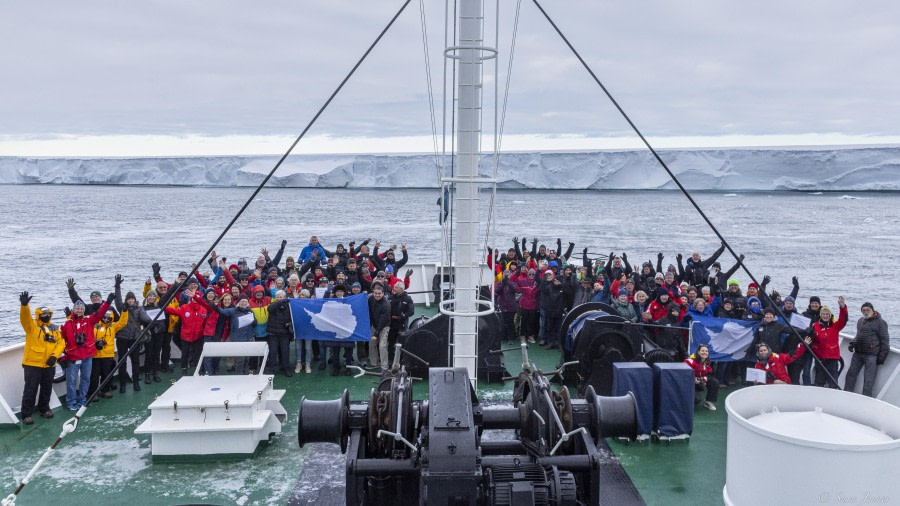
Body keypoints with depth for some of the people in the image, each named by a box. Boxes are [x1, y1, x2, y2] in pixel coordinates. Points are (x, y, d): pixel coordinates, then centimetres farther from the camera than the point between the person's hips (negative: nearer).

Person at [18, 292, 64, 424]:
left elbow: (61, 343, 3)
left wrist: (54, 356, -13)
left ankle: (44, 408, 33)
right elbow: (25, 317, -23)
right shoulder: (31, 325, -3)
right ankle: (26, 414, 6)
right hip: (32, 364, -4)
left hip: (49, 365, 4)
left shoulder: (55, 329, 9)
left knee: (47, 389, 16)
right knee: (30, 390, -3)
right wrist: (24, 305, -44)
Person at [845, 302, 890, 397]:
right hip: (858, 353, 7)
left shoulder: (880, 322, -7)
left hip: (871, 355, -7)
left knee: (868, 379, -5)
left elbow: (885, 340, -8)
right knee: (851, 374, 10)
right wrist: (853, 342, 9)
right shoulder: (860, 321, 15)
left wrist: (882, 356, -12)